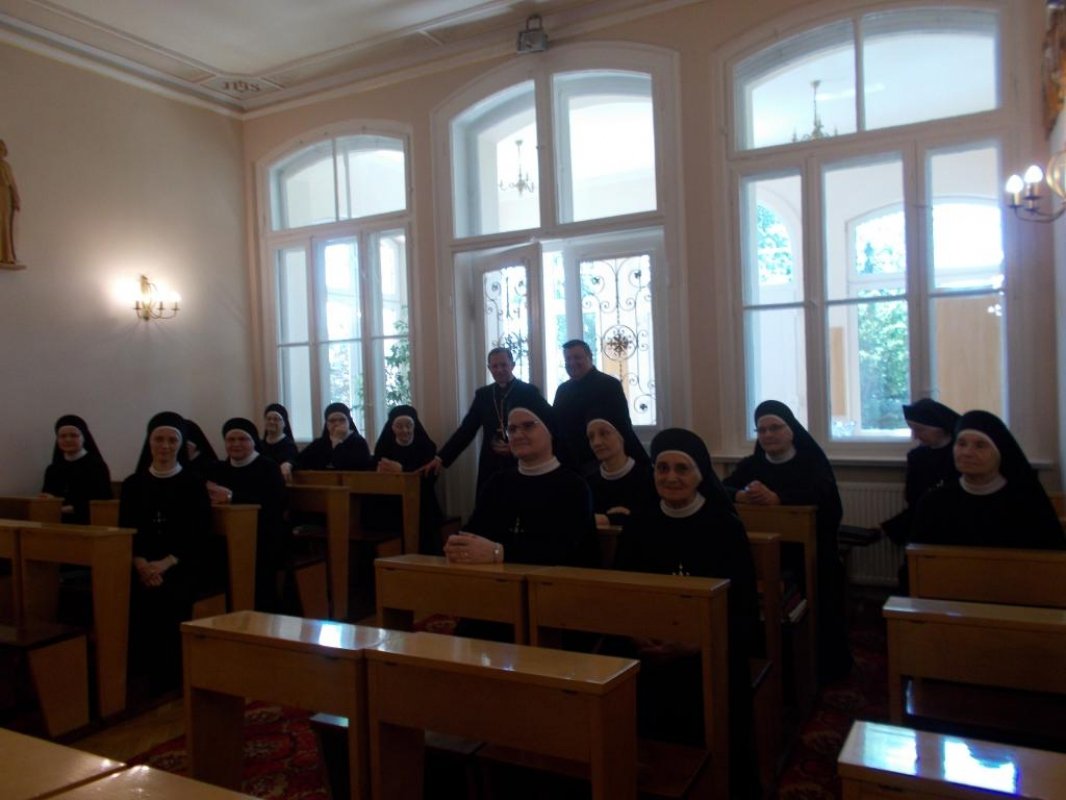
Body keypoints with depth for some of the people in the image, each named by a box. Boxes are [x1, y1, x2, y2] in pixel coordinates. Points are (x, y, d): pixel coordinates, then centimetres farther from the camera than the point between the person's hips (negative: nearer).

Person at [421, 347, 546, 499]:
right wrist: (441, 457, -1)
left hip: (520, 465, -3)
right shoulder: (483, 394, 10)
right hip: (490, 466, 3)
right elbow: (466, 429, 7)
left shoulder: (529, 391, -1)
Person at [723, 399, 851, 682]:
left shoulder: (813, 462, 3)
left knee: (816, 610, -19)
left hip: (810, 555, -2)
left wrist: (776, 498, -29)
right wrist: (741, 495, -22)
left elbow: (824, 496, -17)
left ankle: (825, 667, 3)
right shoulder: (750, 465, 14)